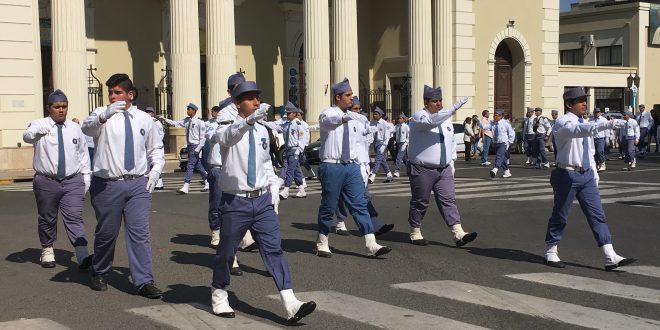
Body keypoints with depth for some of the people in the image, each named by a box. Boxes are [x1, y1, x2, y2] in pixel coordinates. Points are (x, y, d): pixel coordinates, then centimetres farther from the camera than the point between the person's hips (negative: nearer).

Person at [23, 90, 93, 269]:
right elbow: (27, 136, -24)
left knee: (74, 218, -8)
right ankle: (47, 250, 29)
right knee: (47, 218, 11)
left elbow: (83, 153, 15)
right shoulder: (39, 125, -2)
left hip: (72, 181, 1)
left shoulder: (75, 128, 9)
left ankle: (83, 255, -17)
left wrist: (86, 175, 11)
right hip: (46, 181, -1)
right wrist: (39, 130, -45)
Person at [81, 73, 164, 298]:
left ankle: (144, 281, -1)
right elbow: (87, 128, -25)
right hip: (107, 184, -1)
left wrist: (156, 169, 2)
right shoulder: (102, 114, -1)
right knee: (106, 233, 10)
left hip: (138, 183, 2)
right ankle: (100, 274, 32)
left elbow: (156, 149, 19)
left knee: (140, 233, -4)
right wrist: (104, 115, -45)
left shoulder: (144, 119, 9)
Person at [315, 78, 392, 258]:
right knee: (328, 207, 5)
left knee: (360, 205, -1)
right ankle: (322, 244, 20)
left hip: (351, 166, 5)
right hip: (332, 167, -5)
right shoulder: (328, 114, -8)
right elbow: (329, 120, -33)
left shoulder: (354, 118, 13)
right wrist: (345, 117, -51)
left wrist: (359, 163, 15)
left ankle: (371, 245, -4)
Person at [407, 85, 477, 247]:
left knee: (448, 200, -2)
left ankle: (458, 233, -8)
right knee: (420, 202, 4)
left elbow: (451, 141, 23)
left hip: (444, 169, 6)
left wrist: (451, 162, 15)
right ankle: (415, 233, 19)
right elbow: (432, 121, -33)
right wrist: (454, 107, -36)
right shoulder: (419, 117, -10)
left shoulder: (446, 118, 14)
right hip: (422, 169, -6)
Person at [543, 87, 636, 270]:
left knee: (597, 215, 1)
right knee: (560, 216, 5)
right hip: (567, 174, -7)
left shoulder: (585, 123, 12)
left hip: (587, 174, 7)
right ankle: (551, 253, 22)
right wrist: (606, 125, -47)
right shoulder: (563, 123, -13)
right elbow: (579, 130, -35)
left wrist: (594, 172, 14)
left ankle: (610, 257, 0)